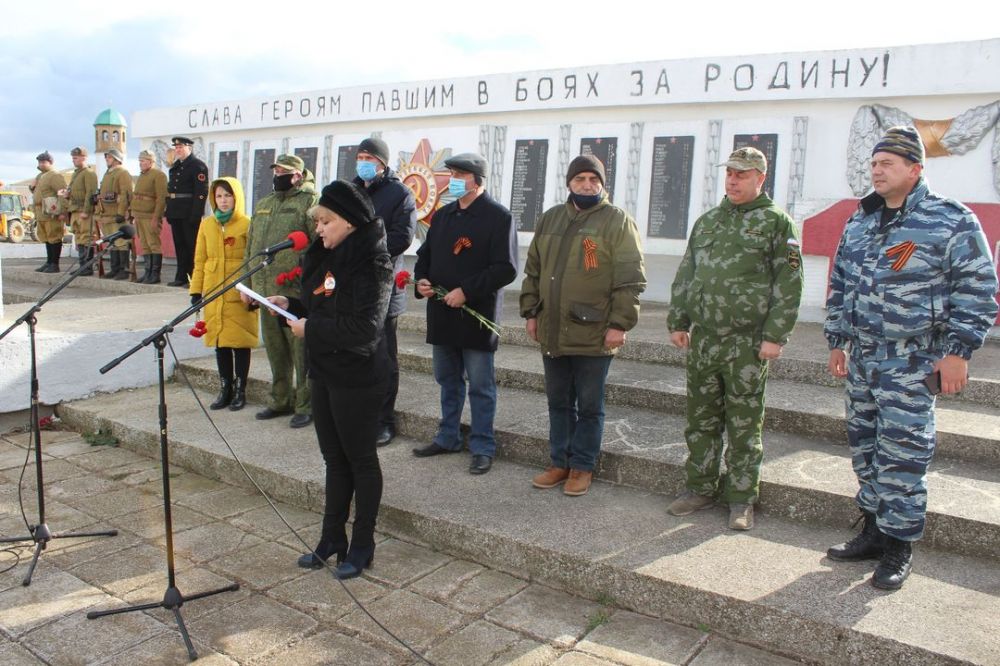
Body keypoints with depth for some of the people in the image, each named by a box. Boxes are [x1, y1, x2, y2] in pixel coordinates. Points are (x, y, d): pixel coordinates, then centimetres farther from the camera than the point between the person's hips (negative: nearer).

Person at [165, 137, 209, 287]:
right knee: (179, 245, 11)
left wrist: (195, 214, -22)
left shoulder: (198, 166, -8)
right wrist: (169, 212, 14)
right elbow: (170, 189, 21)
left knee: (192, 245, -3)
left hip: (189, 213, -8)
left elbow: (201, 192, -16)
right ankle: (181, 277, 17)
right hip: (176, 212, 8)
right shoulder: (175, 166, 18)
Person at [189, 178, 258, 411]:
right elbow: (200, 261, 12)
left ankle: (240, 391, 13)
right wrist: (196, 291, 7)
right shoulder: (207, 225, 10)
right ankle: (225, 389, 20)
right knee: (220, 342, 9)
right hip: (213, 293, 4)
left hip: (239, 294, -4)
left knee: (240, 341, 1)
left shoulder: (247, 225, -3)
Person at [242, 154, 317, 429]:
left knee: (301, 352, -1)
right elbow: (250, 247, 21)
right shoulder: (263, 205, 19)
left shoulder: (309, 202, -4)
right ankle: (280, 401, 28)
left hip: (296, 292, -7)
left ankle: (305, 406, 10)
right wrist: (246, 284, 16)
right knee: (275, 351, 16)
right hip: (266, 290, 7)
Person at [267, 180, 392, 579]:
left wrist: (310, 329, -17)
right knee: (334, 458, 16)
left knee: (360, 459, 6)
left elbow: (364, 328, -25)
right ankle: (332, 539, 30)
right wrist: (289, 306, 1)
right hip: (324, 372, 8)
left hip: (357, 378, -8)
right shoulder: (327, 257, 9)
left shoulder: (371, 263, -18)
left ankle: (362, 545, 21)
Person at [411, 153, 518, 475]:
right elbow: (425, 254, 22)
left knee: (480, 386, 2)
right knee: (448, 380, 17)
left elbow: (506, 268, -15)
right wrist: (421, 279, 1)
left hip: (477, 315, -7)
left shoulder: (498, 217, -8)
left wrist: (467, 291, -20)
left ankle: (482, 448, 14)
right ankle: (448, 437, 32)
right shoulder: (442, 215, 14)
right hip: (442, 314, 7)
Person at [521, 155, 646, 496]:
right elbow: (533, 270, 17)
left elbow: (630, 279, -9)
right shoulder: (550, 219, 13)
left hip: (593, 335, -5)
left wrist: (619, 324, -14)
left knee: (589, 406, 7)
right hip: (552, 332, 5)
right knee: (558, 402, 15)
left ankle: (582, 467, 20)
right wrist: (530, 312, 11)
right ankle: (559, 462, 27)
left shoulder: (618, 221, -4)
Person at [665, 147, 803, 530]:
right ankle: (700, 488, 25)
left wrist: (775, 336, -12)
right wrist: (677, 322, 10)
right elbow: (685, 276, 17)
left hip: (748, 343, -5)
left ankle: (741, 499, 16)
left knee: (744, 425, 4)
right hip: (702, 339, 5)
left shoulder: (776, 222, 0)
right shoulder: (706, 222, 16)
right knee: (700, 420, 11)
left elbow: (788, 283, -6)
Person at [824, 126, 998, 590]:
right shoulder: (859, 222, 13)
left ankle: (898, 547, 9)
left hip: (913, 360, -6)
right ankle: (873, 531, 26)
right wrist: (836, 342, 16)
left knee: (902, 454, -4)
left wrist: (958, 351, -11)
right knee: (865, 448, 12)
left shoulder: (951, 221, -5)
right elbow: (839, 285, 19)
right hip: (861, 356, 7)